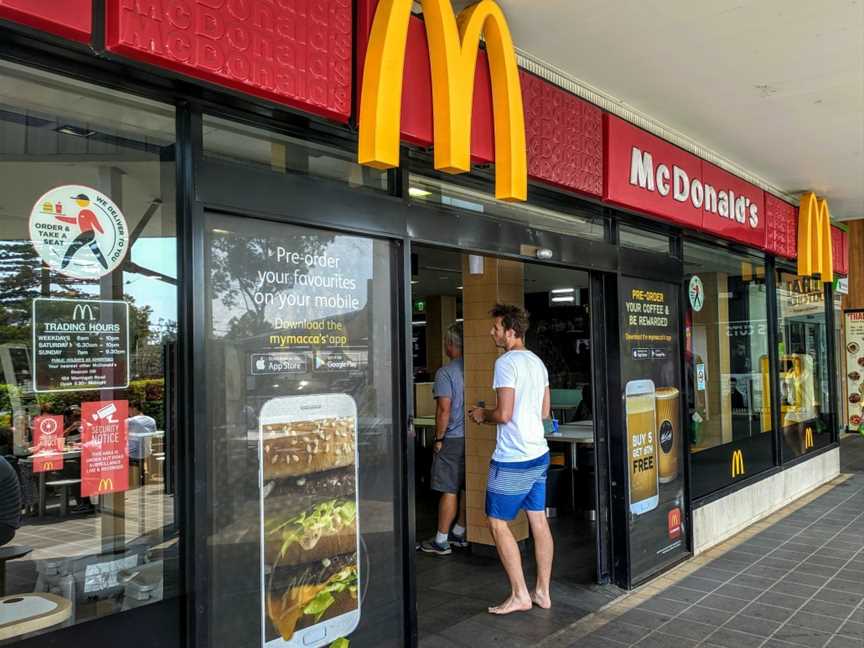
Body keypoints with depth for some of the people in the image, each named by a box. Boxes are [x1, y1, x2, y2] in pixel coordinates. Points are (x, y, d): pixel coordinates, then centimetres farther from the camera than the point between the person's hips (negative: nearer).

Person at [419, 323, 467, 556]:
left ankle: (441, 541, 8)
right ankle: (460, 533, 27)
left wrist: (438, 439, -7)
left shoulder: (445, 372, -14)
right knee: (467, 488, 14)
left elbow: (444, 409, -18)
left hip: (453, 439, -6)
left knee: (449, 491, -1)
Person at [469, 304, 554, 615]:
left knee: (498, 523, 3)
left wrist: (483, 414, -2)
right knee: (539, 521, 12)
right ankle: (542, 592, 21)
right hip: (539, 453, 9)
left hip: (512, 459, -9)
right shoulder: (537, 362, 12)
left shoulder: (506, 362, -16)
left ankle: (520, 595, 8)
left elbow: (504, 414, -23)